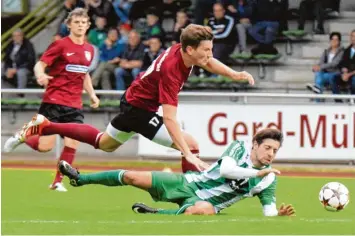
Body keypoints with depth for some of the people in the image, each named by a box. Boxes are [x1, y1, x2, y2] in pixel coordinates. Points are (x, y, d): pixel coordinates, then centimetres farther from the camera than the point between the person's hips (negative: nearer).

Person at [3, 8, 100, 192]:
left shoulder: (89, 49, 9)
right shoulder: (61, 45, -9)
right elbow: (40, 65, -10)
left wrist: (92, 94, 16)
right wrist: (40, 76, -32)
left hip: (75, 105, 5)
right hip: (54, 102, -5)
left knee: (72, 144, -8)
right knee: (45, 146, -8)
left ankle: (57, 182, 8)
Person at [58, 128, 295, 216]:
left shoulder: (268, 179, -4)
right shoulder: (240, 147, -6)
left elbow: (269, 210, -7)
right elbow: (225, 169, -24)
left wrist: (280, 213, -29)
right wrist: (257, 173, -25)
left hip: (203, 202, -1)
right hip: (188, 182, 1)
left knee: (203, 209, -44)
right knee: (133, 177, -3)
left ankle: (157, 214, -26)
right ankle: (80, 178, 16)